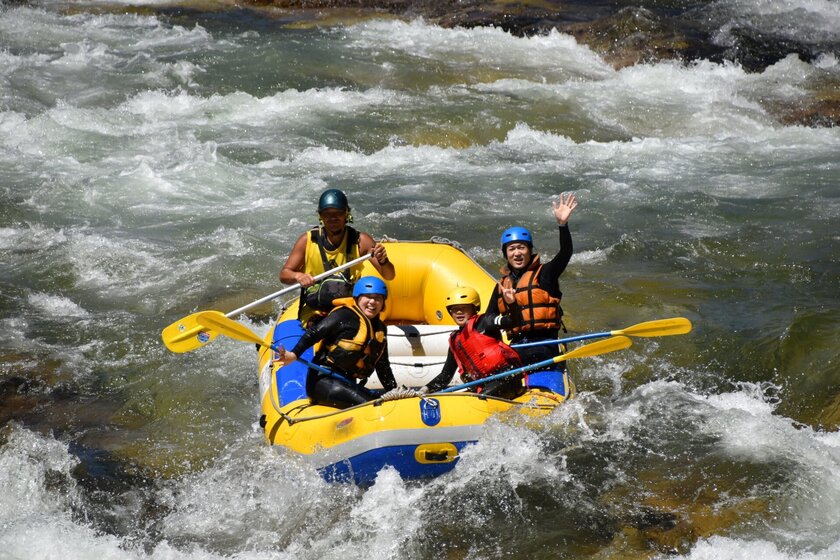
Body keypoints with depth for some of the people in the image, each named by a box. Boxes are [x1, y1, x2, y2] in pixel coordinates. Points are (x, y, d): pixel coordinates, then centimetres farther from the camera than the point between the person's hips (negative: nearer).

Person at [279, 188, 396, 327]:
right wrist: (298, 276, -24)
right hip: (315, 312, -2)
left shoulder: (360, 241, -2)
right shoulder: (307, 241, -2)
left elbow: (389, 275, -5)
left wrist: (383, 261, -28)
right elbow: (284, 275, -1)